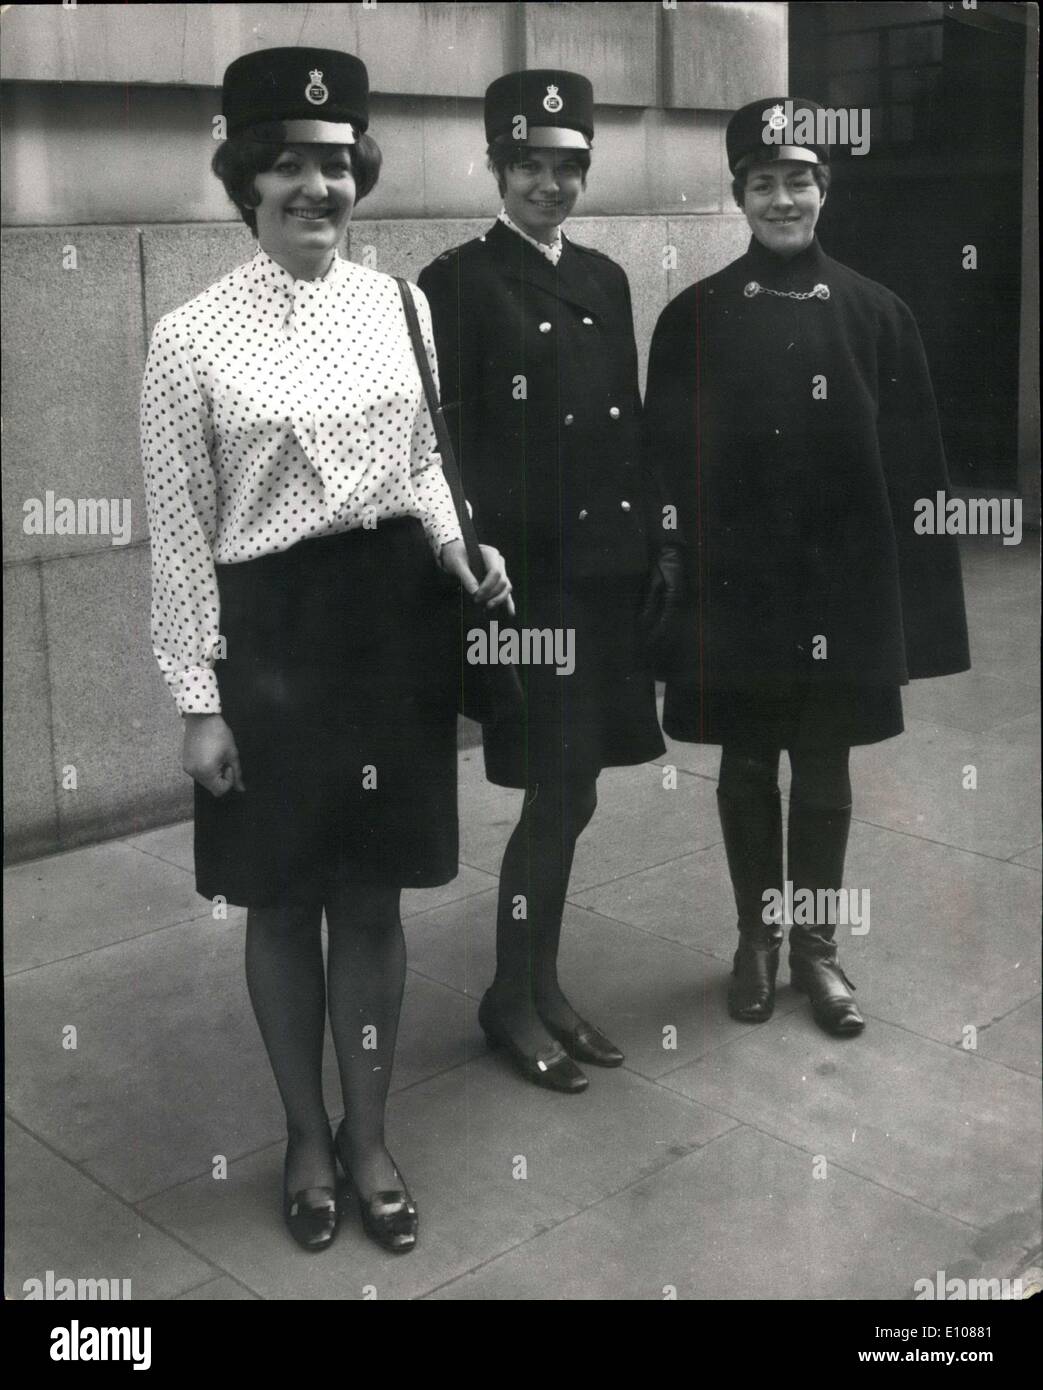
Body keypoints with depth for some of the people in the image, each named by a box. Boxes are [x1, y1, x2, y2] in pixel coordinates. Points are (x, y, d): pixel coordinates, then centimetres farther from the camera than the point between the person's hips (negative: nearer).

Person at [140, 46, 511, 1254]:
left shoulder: (400, 306, 2)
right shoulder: (190, 338, -9)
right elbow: (179, 533, -7)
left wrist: (463, 553, -6)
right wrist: (199, 701, -7)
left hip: (396, 625, 3)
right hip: (271, 636, -2)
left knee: (373, 896, 12)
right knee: (283, 904, 11)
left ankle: (368, 1136, 32)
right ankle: (306, 1139, 33)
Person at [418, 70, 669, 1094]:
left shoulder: (605, 280, 14)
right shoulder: (458, 283, -5)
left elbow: (628, 426, 14)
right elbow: (446, 442, -10)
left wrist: (649, 547, 10)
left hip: (608, 568, 6)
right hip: (524, 575, -6)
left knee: (564, 792, 13)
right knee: (562, 793, -3)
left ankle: (542, 986, 27)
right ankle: (511, 1001, 16)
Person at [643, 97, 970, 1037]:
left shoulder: (878, 314, 0)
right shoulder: (694, 317, -1)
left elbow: (912, 466, 0)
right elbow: (667, 464, -1)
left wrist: (913, 600, -4)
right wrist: (678, 580, -7)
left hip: (842, 586, 0)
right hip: (734, 587, 0)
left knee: (825, 769, 10)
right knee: (746, 768, 11)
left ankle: (816, 944, 26)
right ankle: (756, 940, 28)